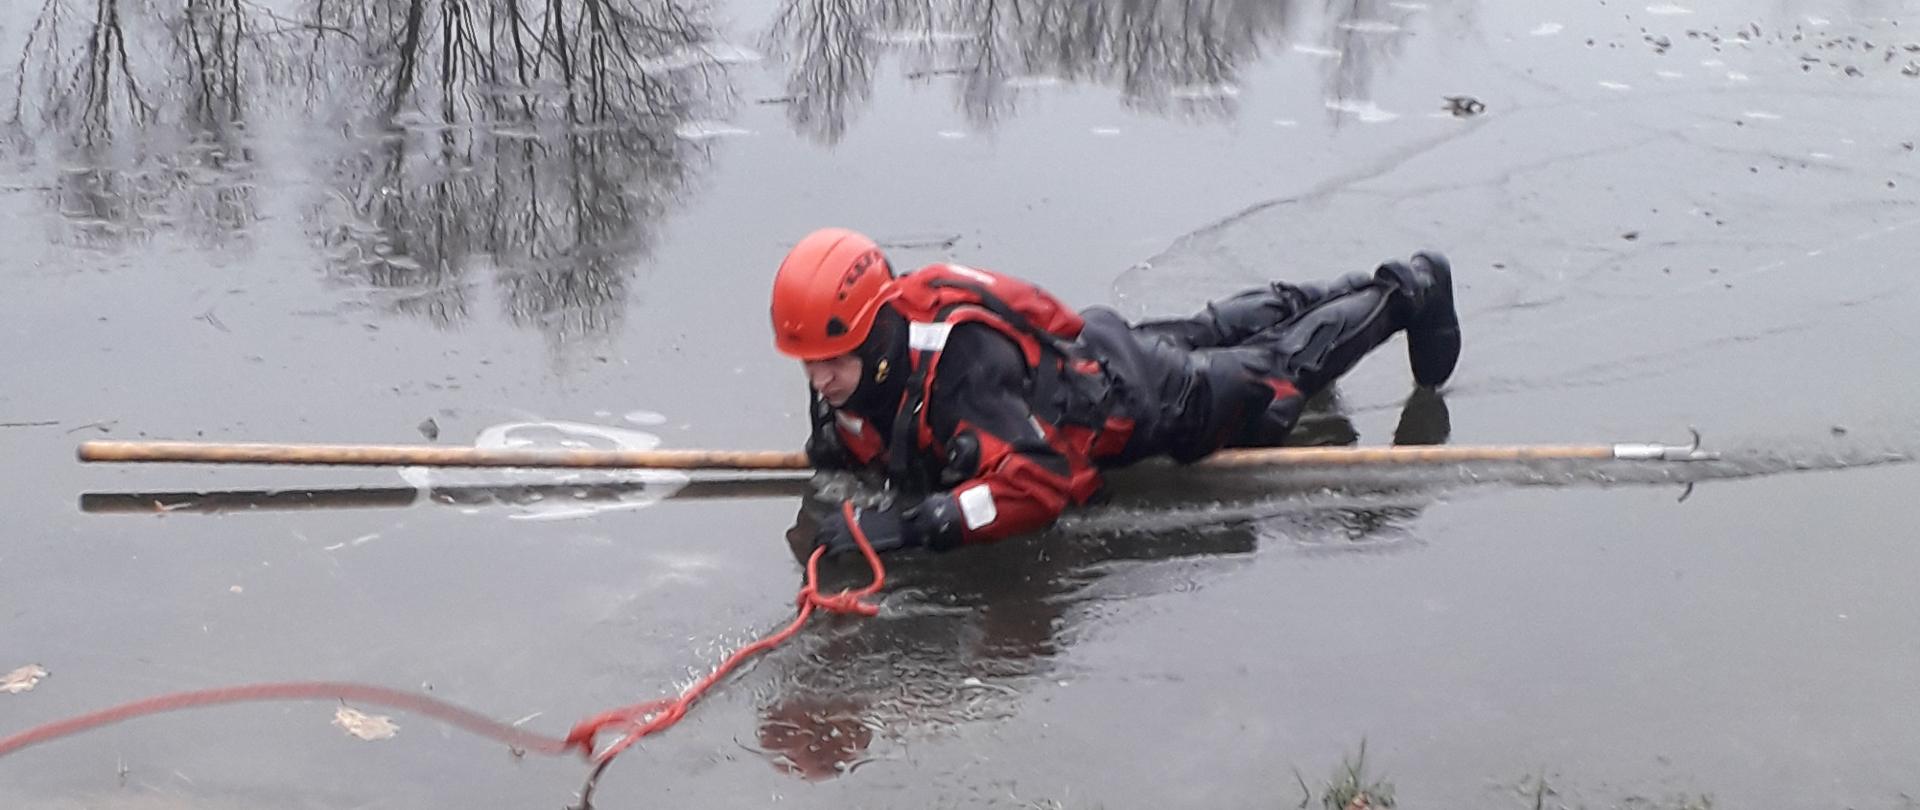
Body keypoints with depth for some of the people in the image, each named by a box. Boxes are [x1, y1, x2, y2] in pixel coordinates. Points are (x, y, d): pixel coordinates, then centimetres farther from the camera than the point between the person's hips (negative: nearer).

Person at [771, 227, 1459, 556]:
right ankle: (1343, 291, 58)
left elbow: (1041, 482, -53)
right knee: (1210, 333, 33)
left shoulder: (959, 358, -46)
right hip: (1070, 352, 7)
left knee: (1278, 370, 20)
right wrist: (836, 447, -23)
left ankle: (1407, 295, 42)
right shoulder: (853, 367, -22)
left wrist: (911, 525, -59)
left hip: (1127, 390, -7)